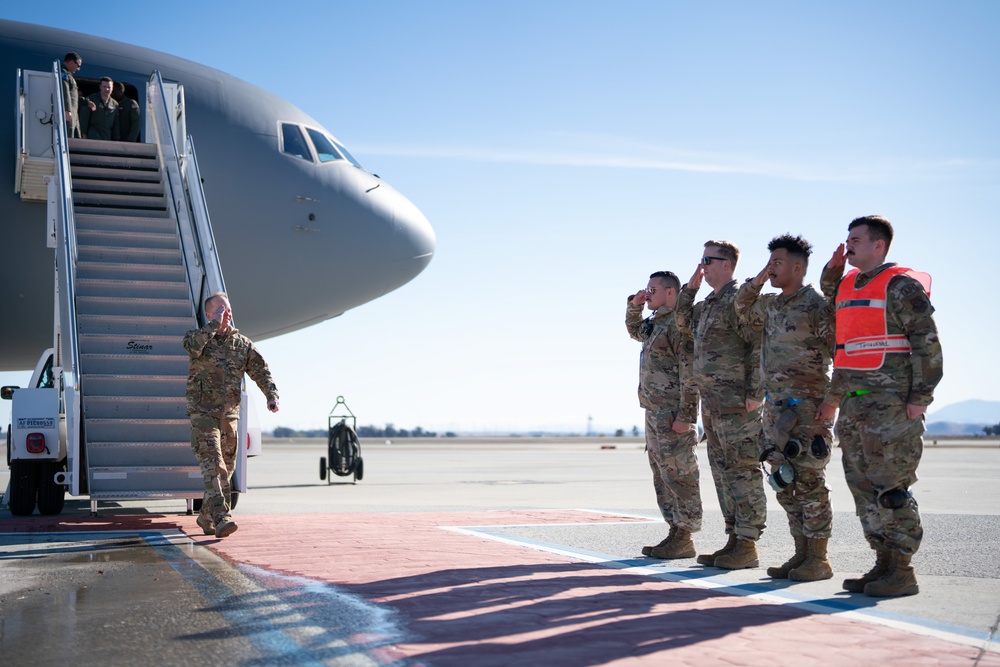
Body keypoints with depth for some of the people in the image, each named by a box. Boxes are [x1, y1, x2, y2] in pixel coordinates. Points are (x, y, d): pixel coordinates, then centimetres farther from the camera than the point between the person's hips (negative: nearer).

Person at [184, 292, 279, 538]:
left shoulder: (242, 343, 11)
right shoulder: (198, 336, 0)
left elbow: (260, 371, 8)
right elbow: (192, 347, -24)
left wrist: (272, 395, -8)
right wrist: (214, 324, -18)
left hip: (230, 414, 5)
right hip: (203, 413, -5)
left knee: (226, 468, 10)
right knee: (212, 465, -17)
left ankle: (206, 517, 25)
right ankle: (221, 517, -24)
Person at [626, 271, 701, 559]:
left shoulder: (679, 324, -13)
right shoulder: (655, 323, 16)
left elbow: (690, 374, -19)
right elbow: (634, 330, 39)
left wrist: (685, 416, -22)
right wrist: (634, 305, 19)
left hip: (672, 414, -10)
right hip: (654, 413, 10)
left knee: (679, 476, -6)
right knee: (662, 476, 12)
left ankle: (684, 539, -2)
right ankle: (676, 533, 18)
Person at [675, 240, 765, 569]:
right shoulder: (707, 305, 17)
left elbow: (761, 346, -16)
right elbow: (683, 321, 33)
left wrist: (755, 393, -19)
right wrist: (690, 287, 18)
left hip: (736, 404, -10)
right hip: (712, 403, 10)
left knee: (743, 472, -5)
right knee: (723, 471, 12)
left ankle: (748, 546, -1)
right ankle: (734, 540, 18)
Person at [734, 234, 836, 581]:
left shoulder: (817, 306, -9)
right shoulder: (770, 305, 13)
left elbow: (841, 357, -10)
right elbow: (742, 310, 30)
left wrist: (831, 405, -15)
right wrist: (756, 281, 13)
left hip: (806, 405, -8)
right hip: (775, 405, 8)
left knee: (808, 481, -4)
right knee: (784, 482, 10)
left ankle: (819, 559, 4)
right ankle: (801, 553, 19)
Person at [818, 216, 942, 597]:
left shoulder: (901, 285, -7)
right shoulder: (847, 286, 16)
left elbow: (927, 343, -11)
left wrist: (921, 396, -15)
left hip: (890, 404, -8)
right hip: (853, 405, 8)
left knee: (889, 486, -7)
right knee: (863, 486, 9)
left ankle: (902, 571, 0)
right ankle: (884, 564, 17)